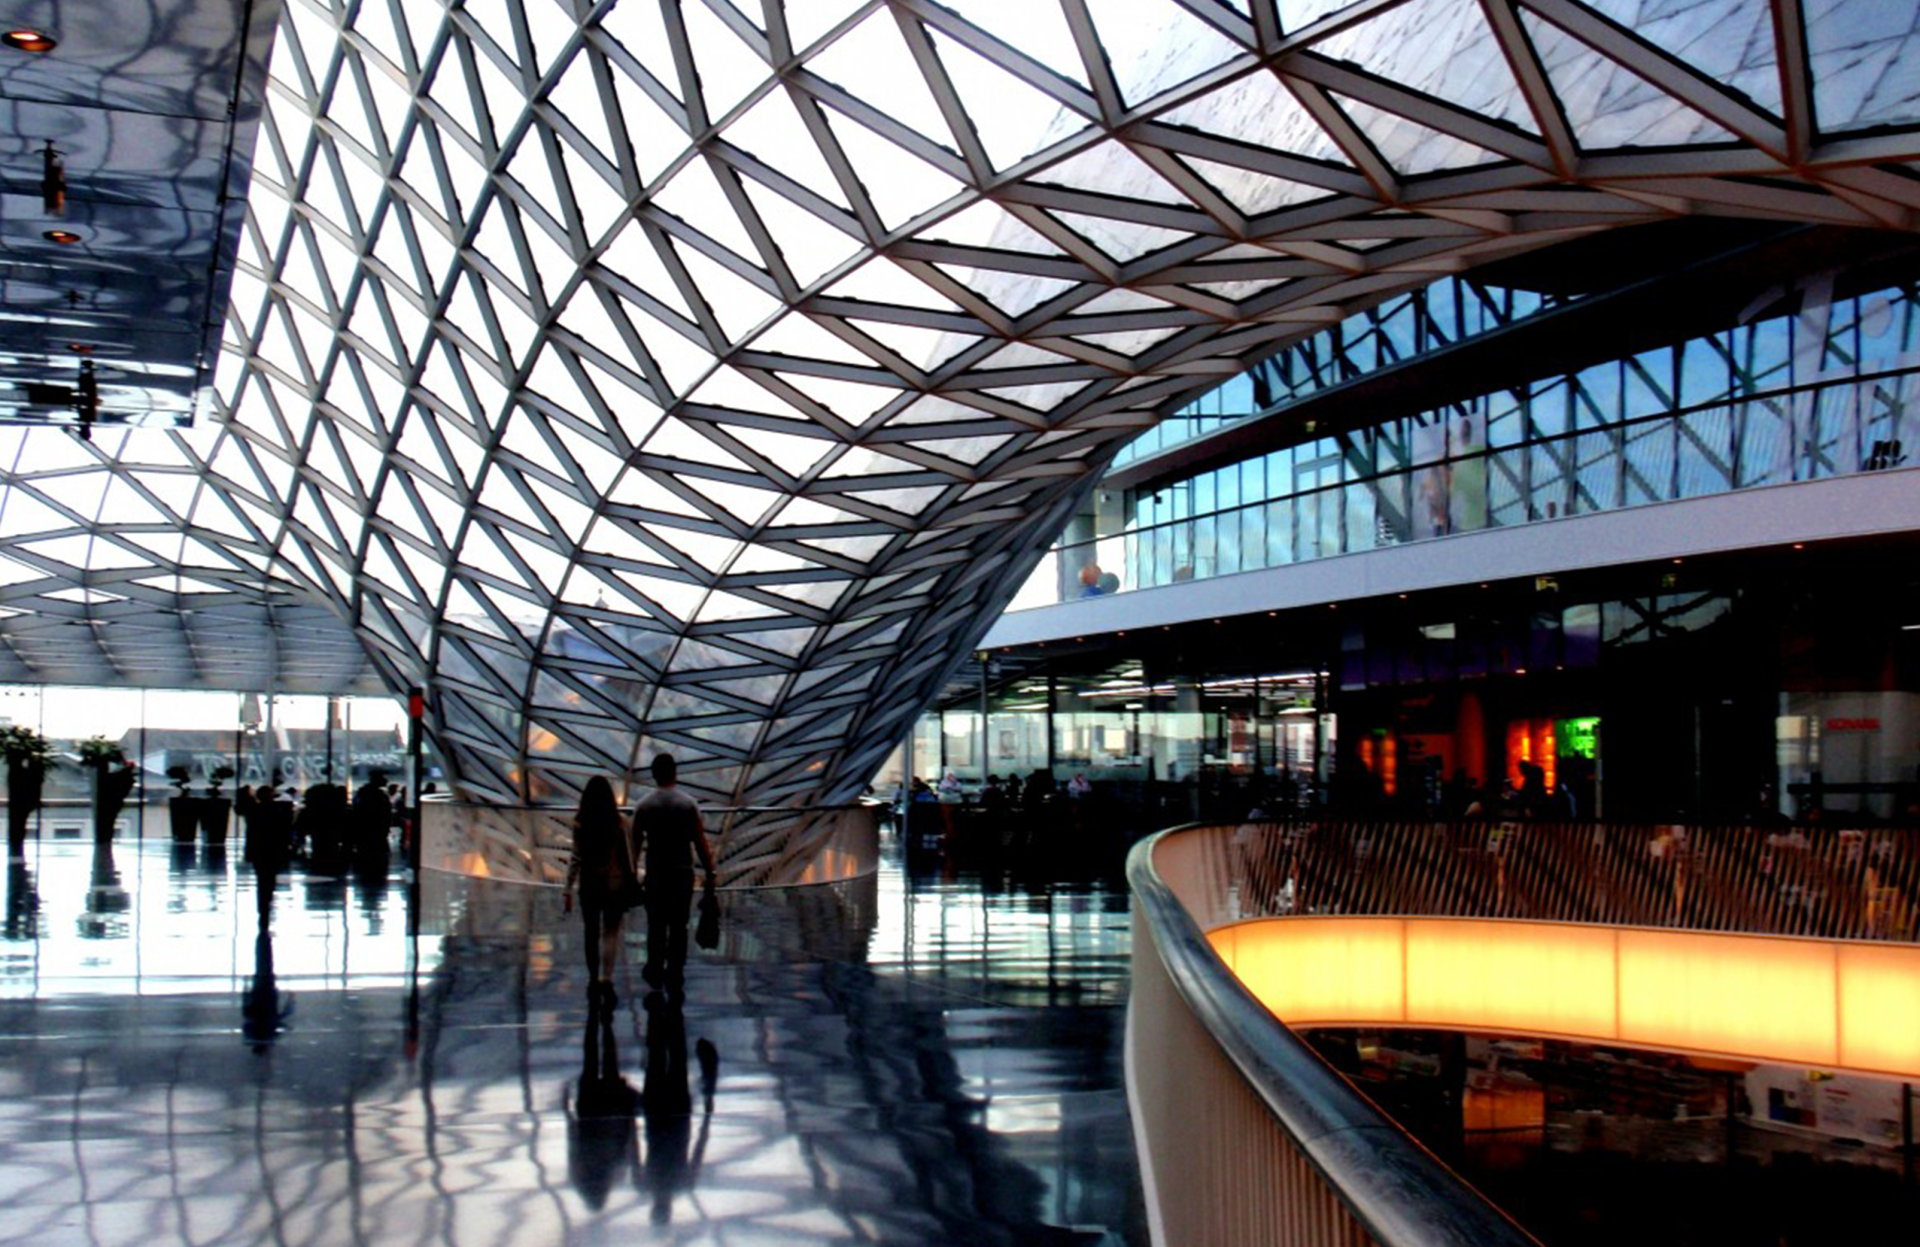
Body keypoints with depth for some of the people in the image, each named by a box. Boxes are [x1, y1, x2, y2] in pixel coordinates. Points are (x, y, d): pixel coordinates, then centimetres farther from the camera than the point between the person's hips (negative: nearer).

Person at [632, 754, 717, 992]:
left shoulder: (644, 805, -3)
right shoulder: (689, 804, -4)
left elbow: (635, 841, -1)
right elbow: (700, 842, -5)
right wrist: (709, 873, 1)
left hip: (655, 872, 0)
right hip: (683, 872, 0)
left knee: (656, 924, 12)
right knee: (679, 926, 5)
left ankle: (655, 971, 17)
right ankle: (674, 976, 7)